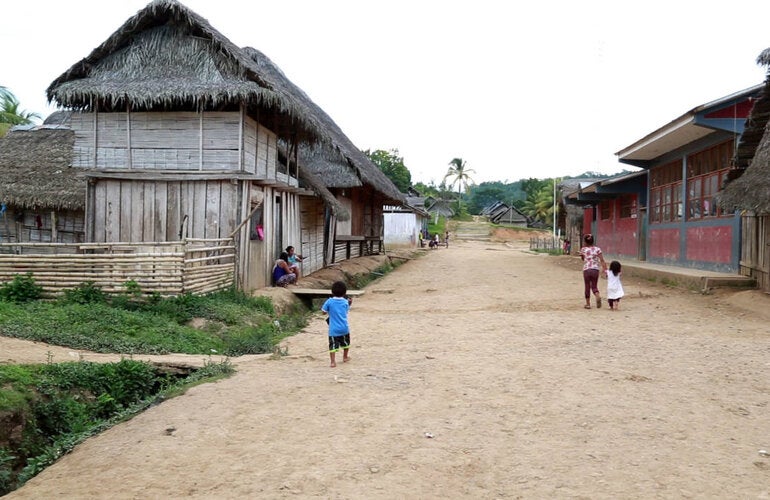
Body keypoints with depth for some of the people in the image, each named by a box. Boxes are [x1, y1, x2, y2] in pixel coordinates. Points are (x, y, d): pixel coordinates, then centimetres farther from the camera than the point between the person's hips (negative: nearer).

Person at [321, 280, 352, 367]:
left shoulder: (329, 301, -7)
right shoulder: (345, 302, -1)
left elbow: (324, 312, -1)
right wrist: (349, 303, 24)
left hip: (333, 329, -2)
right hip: (344, 328, 3)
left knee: (333, 345, -4)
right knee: (346, 342, 25)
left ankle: (333, 362, -17)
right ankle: (345, 357, 40)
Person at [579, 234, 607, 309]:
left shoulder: (583, 249, -3)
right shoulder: (597, 249, -1)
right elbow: (602, 260, -4)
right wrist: (605, 269, -3)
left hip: (586, 270, -1)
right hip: (595, 270, 1)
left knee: (587, 287, 11)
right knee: (594, 286, 13)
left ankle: (588, 304, 15)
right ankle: (598, 296, -17)